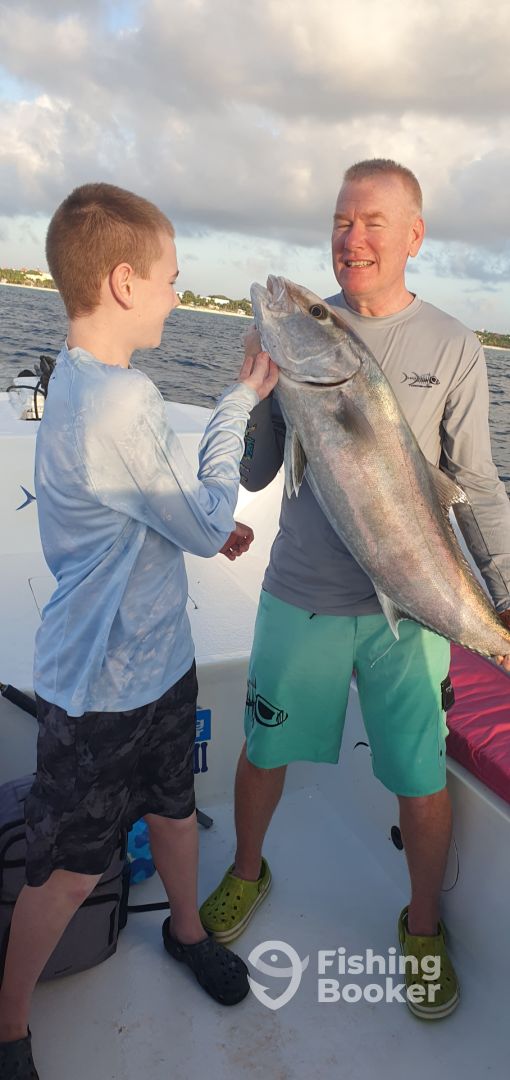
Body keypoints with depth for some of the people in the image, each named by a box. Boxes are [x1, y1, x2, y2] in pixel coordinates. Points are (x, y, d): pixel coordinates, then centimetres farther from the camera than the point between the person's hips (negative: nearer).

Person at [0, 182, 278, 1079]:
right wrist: (241, 401, -11)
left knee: (173, 805, 27)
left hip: (156, 657, 9)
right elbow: (206, 520, -19)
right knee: (72, 868, 12)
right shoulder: (120, 402, -29)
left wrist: (207, 524, 4)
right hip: (101, 687, -8)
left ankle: (186, 929, 55)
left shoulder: (78, 380, 2)